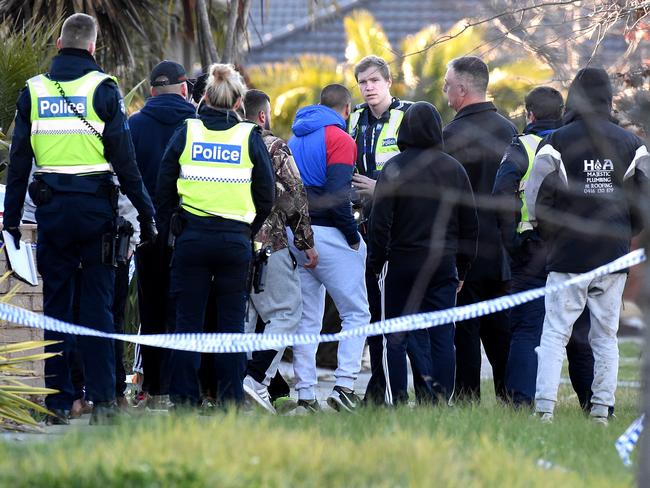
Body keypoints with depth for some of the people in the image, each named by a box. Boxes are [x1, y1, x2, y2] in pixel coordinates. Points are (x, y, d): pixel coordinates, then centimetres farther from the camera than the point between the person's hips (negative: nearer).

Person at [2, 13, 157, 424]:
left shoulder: (34, 90, 6)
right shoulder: (103, 89, -4)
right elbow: (124, 159, -6)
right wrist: (146, 213, -1)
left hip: (51, 208, 2)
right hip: (96, 208, -2)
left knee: (56, 303, 7)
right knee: (98, 305, 0)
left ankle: (58, 401, 5)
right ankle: (103, 399, -4)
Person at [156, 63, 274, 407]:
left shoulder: (186, 133, 2)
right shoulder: (249, 137, 1)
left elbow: (164, 188, 3)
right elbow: (266, 195, 4)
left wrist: (171, 228, 13)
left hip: (191, 237, 0)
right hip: (236, 239, 0)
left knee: (188, 319, 4)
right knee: (232, 322, 5)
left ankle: (184, 399, 2)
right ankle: (231, 399, 4)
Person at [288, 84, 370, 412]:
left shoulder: (296, 139, 16)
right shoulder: (339, 139, -9)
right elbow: (337, 195, -19)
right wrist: (354, 237, -11)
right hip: (328, 235, -7)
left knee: (307, 319, 10)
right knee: (356, 314, -1)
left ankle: (305, 394, 7)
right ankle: (344, 387, -13)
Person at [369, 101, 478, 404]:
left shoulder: (395, 167, -6)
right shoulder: (455, 169, 7)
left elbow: (380, 221, -9)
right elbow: (470, 225, 12)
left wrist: (376, 262, 0)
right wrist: (462, 268, 19)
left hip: (402, 262, -3)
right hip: (444, 264, 3)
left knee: (396, 336, 2)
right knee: (442, 334, 4)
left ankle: (397, 400, -2)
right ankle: (441, 398, -2)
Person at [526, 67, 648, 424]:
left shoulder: (556, 143, -7)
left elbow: (536, 200, -5)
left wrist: (550, 234, 13)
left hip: (567, 255, -3)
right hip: (614, 255, 3)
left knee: (554, 333, -2)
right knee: (606, 335, 9)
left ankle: (544, 408, -12)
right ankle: (602, 410, 6)